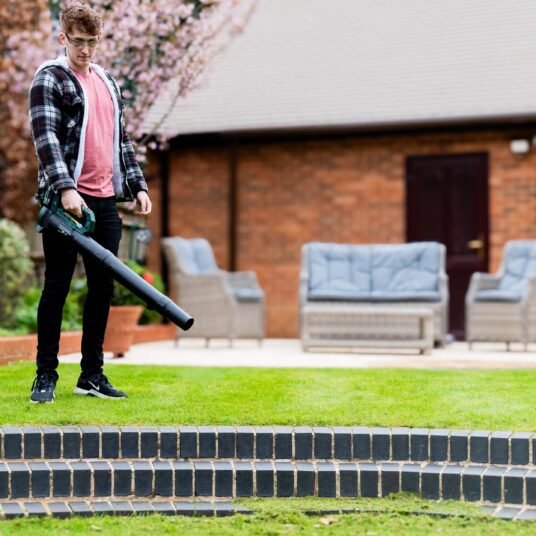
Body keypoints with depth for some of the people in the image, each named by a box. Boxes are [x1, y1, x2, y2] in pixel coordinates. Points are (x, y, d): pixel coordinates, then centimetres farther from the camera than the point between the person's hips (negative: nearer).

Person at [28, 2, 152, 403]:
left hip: (105, 201, 7)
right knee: (57, 286, -1)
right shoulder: (49, 79, -3)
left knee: (103, 287, 8)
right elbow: (45, 137, -14)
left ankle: (92, 375, 17)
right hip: (67, 199, -6)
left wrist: (137, 184, 17)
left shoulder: (108, 82, 19)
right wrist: (66, 188, -25)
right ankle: (46, 375, 8)